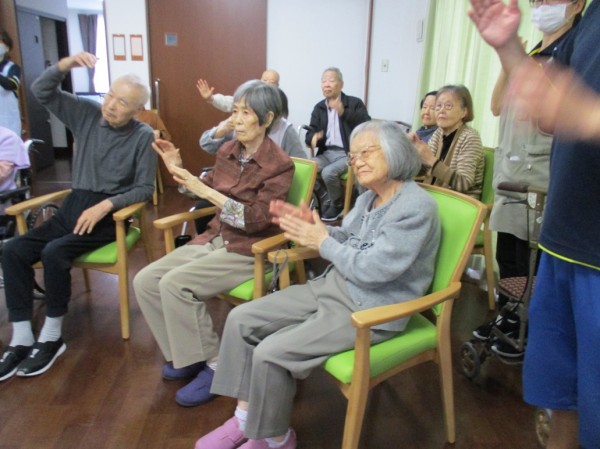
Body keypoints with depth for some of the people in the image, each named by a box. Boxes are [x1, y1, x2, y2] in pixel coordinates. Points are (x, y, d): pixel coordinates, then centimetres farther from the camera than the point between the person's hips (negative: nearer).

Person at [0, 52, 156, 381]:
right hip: (74, 205, 6)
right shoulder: (87, 114, 5)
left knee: (54, 253, -29)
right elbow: (41, 92, 2)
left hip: (109, 212, -5)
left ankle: (51, 338, -9)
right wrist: (66, 64, -14)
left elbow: (144, 188, -10)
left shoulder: (143, 136, -9)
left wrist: (105, 205, -22)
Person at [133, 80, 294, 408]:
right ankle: (183, 355, 7)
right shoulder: (227, 151, 6)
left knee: (175, 284, -26)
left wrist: (207, 192, -27)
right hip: (214, 239, 7)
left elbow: (257, 220, -21)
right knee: (145, 281, -8)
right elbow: (208, 190, 20)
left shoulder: (279, 165, -13)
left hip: (249, 250, -7)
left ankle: (212, 364, -9)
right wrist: (178, 170, 3)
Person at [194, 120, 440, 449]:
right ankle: (244, 417, 9)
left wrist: (322, 241, -13)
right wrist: (312, 227, -4)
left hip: (369, 310, -9)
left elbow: (371, 271, -24)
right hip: (333, 286, 9)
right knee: (241, 319, 0)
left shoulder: (416, 207, -19)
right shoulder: (369, 197, 8)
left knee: (271, 353, -21)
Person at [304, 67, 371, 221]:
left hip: (348, 154, -5)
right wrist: (313, 138, -17)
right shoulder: (319, 107, 13)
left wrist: (344, 113, -24)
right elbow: (310, 133, 9)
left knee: (328, 173, -30)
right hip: (326, 153, 5)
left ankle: (337, 205, -2)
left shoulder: (355, 103, 0)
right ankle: (325, 199, 1)